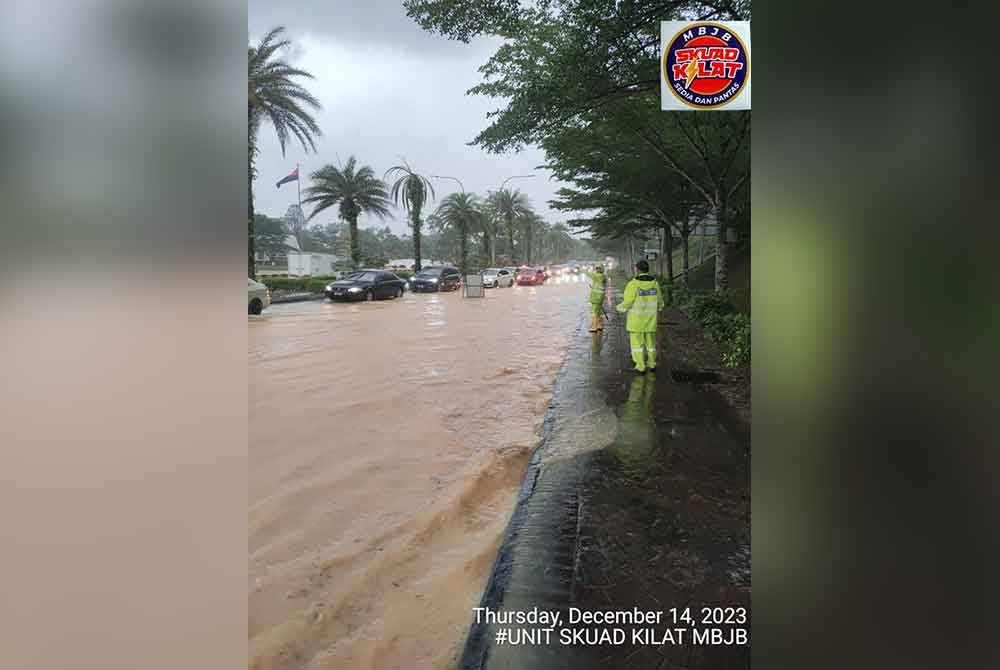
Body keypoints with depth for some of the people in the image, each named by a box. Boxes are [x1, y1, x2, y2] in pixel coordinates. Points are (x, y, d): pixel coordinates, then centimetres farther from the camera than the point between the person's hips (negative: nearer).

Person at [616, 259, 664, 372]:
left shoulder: (633, 284, -16)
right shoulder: (655, 283, -1)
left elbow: (627, 304, -16)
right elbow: (659, 302, 7)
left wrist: (620, 308, 5)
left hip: (636, 318, -5)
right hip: (650, 317, 5)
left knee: (637, 341, 4)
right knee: (650, 340, 16)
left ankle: (640, 367, 5)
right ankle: (651, 364, 23)